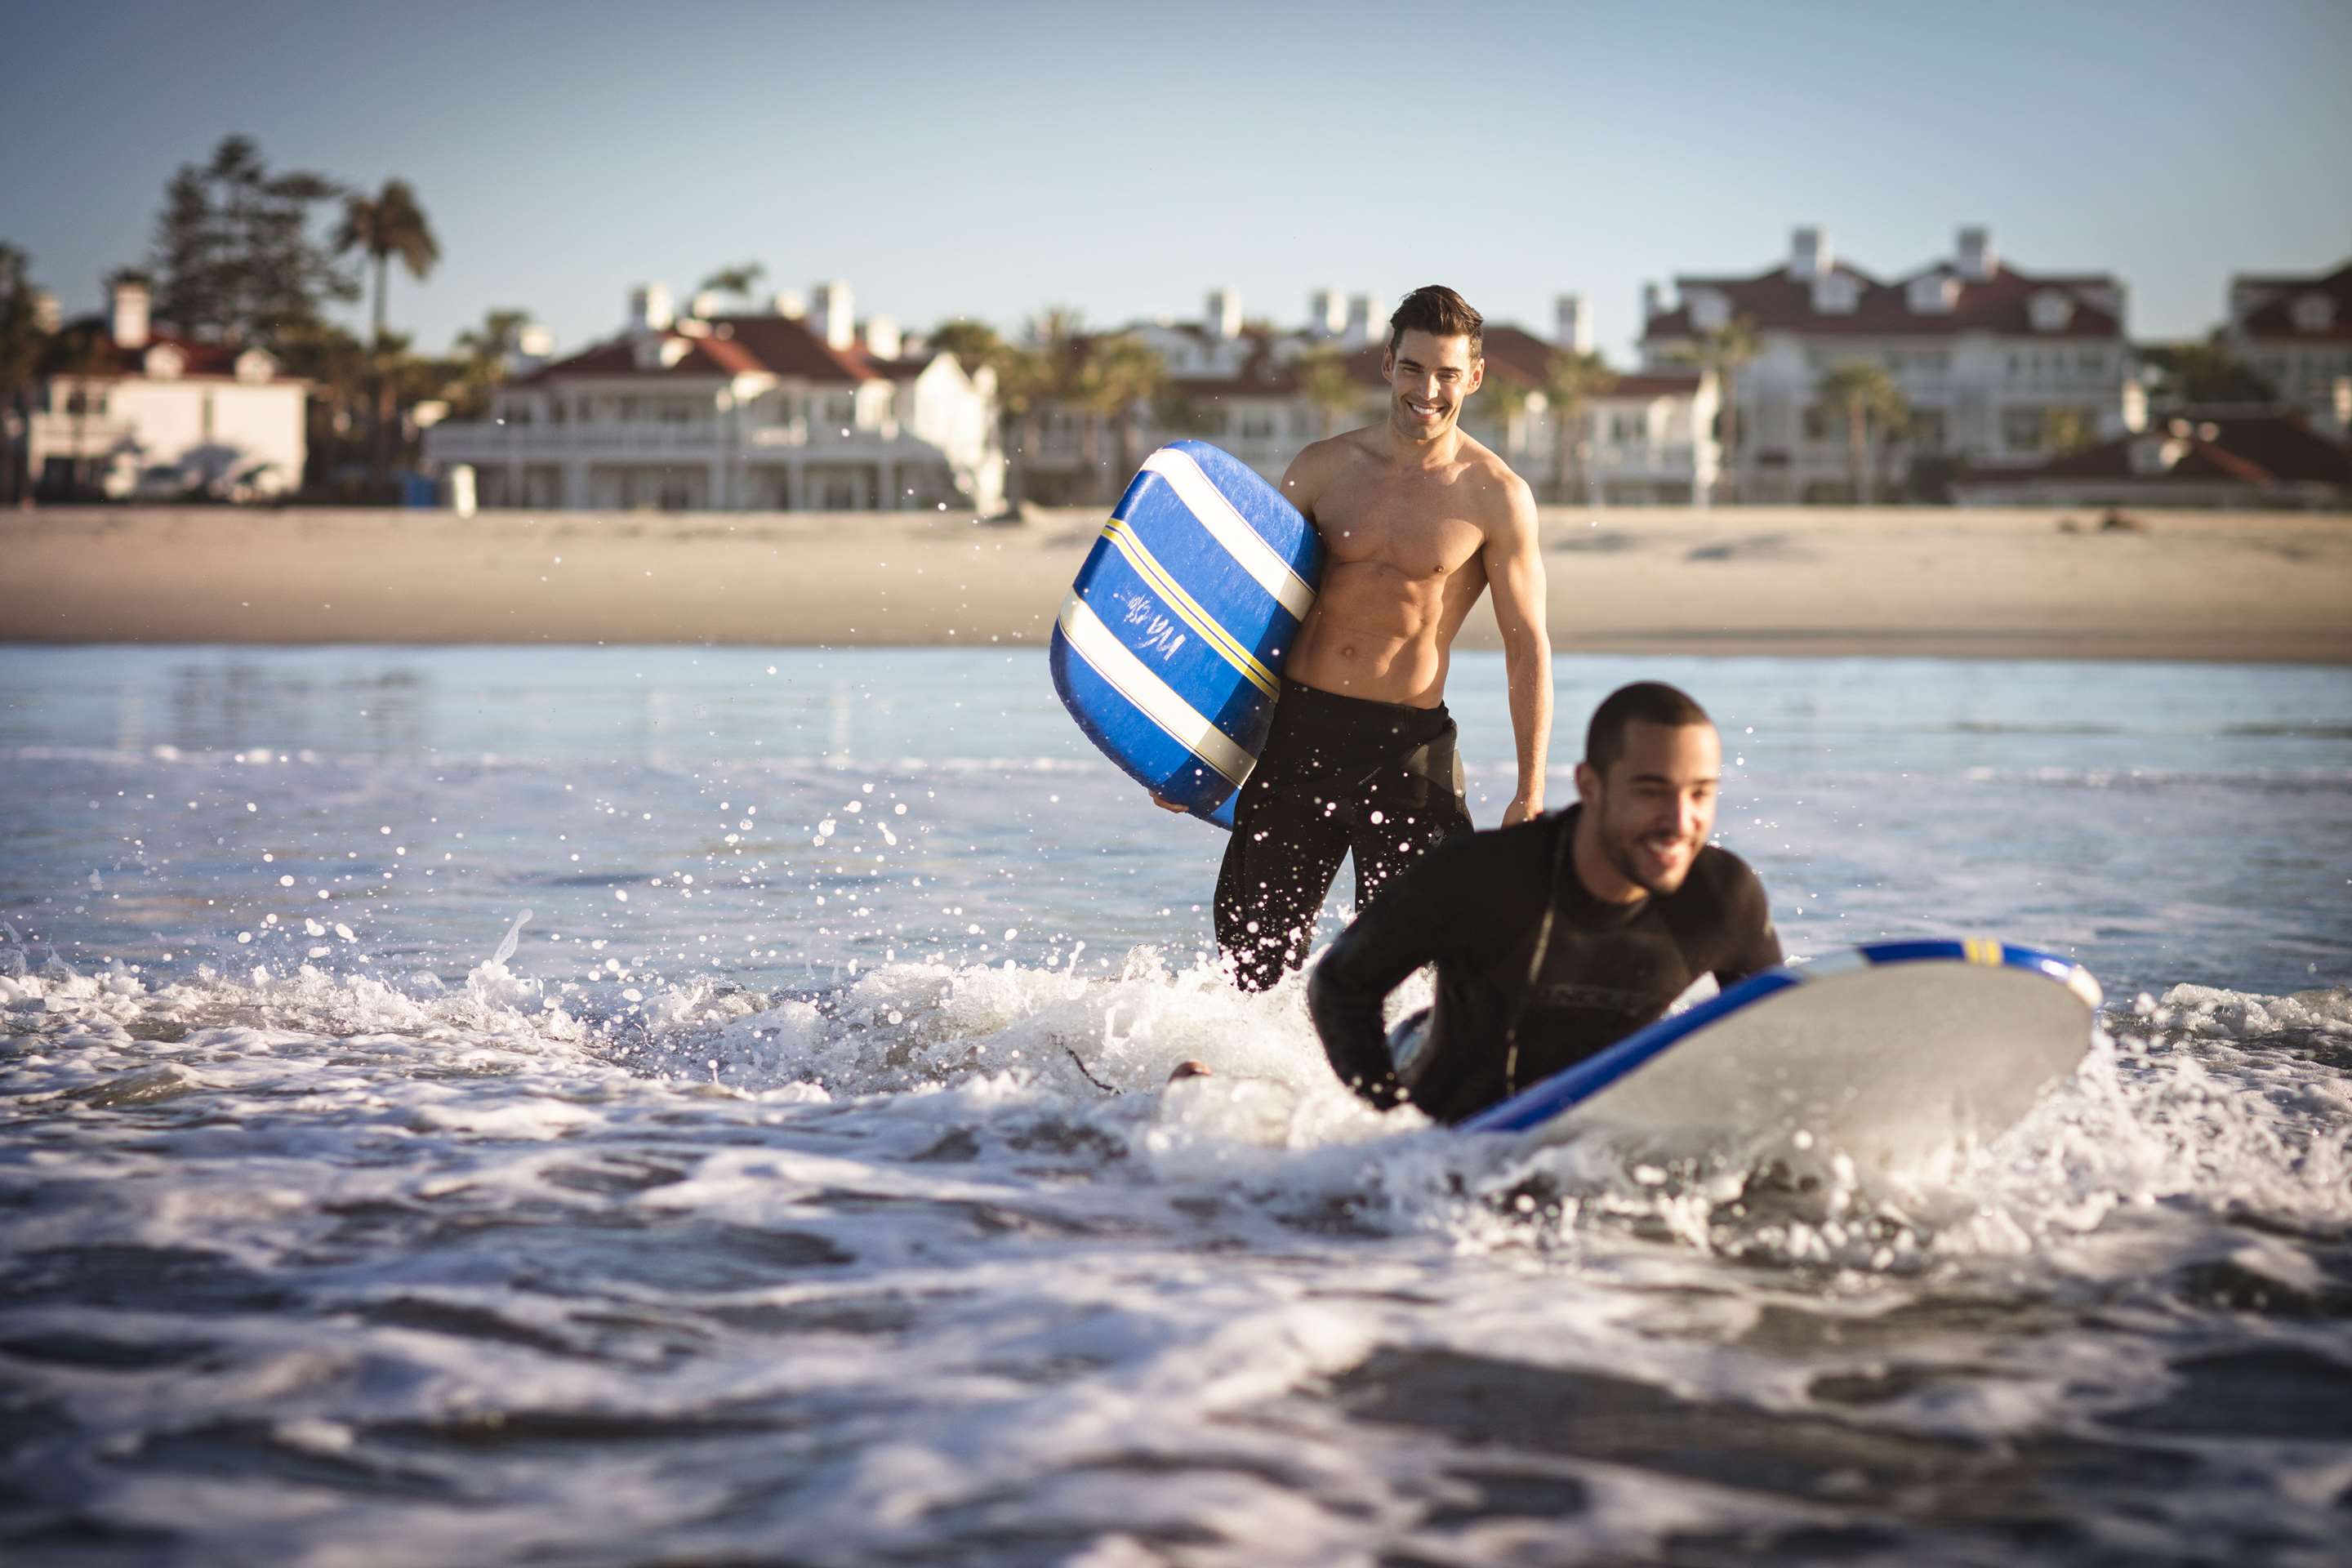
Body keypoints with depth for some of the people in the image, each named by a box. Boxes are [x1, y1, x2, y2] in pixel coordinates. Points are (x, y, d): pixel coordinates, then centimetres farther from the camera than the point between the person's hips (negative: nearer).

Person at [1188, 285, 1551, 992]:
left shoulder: (1496, 497, -3)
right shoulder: (1323, 467, 6)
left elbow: (1527, 646, -1)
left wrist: (1530, 791, -8)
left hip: (1406, 746, -3)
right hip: (1296, 729, 3)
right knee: (1253, 951, 8)